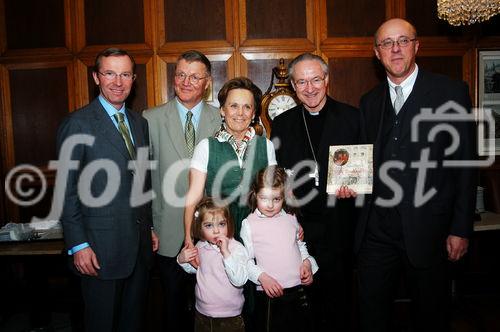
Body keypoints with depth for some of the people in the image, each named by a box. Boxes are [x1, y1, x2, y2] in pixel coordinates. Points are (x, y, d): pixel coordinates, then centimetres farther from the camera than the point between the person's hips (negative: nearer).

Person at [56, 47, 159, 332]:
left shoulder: (141, 123, 10)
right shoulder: (77, 124, -9)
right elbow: (67, 190, -10)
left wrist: (151, 227, 12)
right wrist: (78, 245, -12)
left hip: (141, 244, 6)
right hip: (101, 247, -5)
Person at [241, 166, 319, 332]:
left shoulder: (290, 218, 6)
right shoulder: (249, 223, -5)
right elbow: (246, 260, -3)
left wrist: (307, 262, 2)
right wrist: (262, 276, -17)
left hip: (298, 289, 4)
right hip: (269, 293, -3)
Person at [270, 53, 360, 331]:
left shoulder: (352, 118, 2)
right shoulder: (282, 123, 8)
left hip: (340, 227, -1)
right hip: (300, 227, 2)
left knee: (341, 297, 7)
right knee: (314, 297, 12)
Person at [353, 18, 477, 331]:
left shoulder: (451, 92, -1)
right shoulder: (369, 101, 11)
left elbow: (465, 164, -4)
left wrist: (461, 229, -6)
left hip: (427, 228, -3)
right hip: (376, 230, 3)